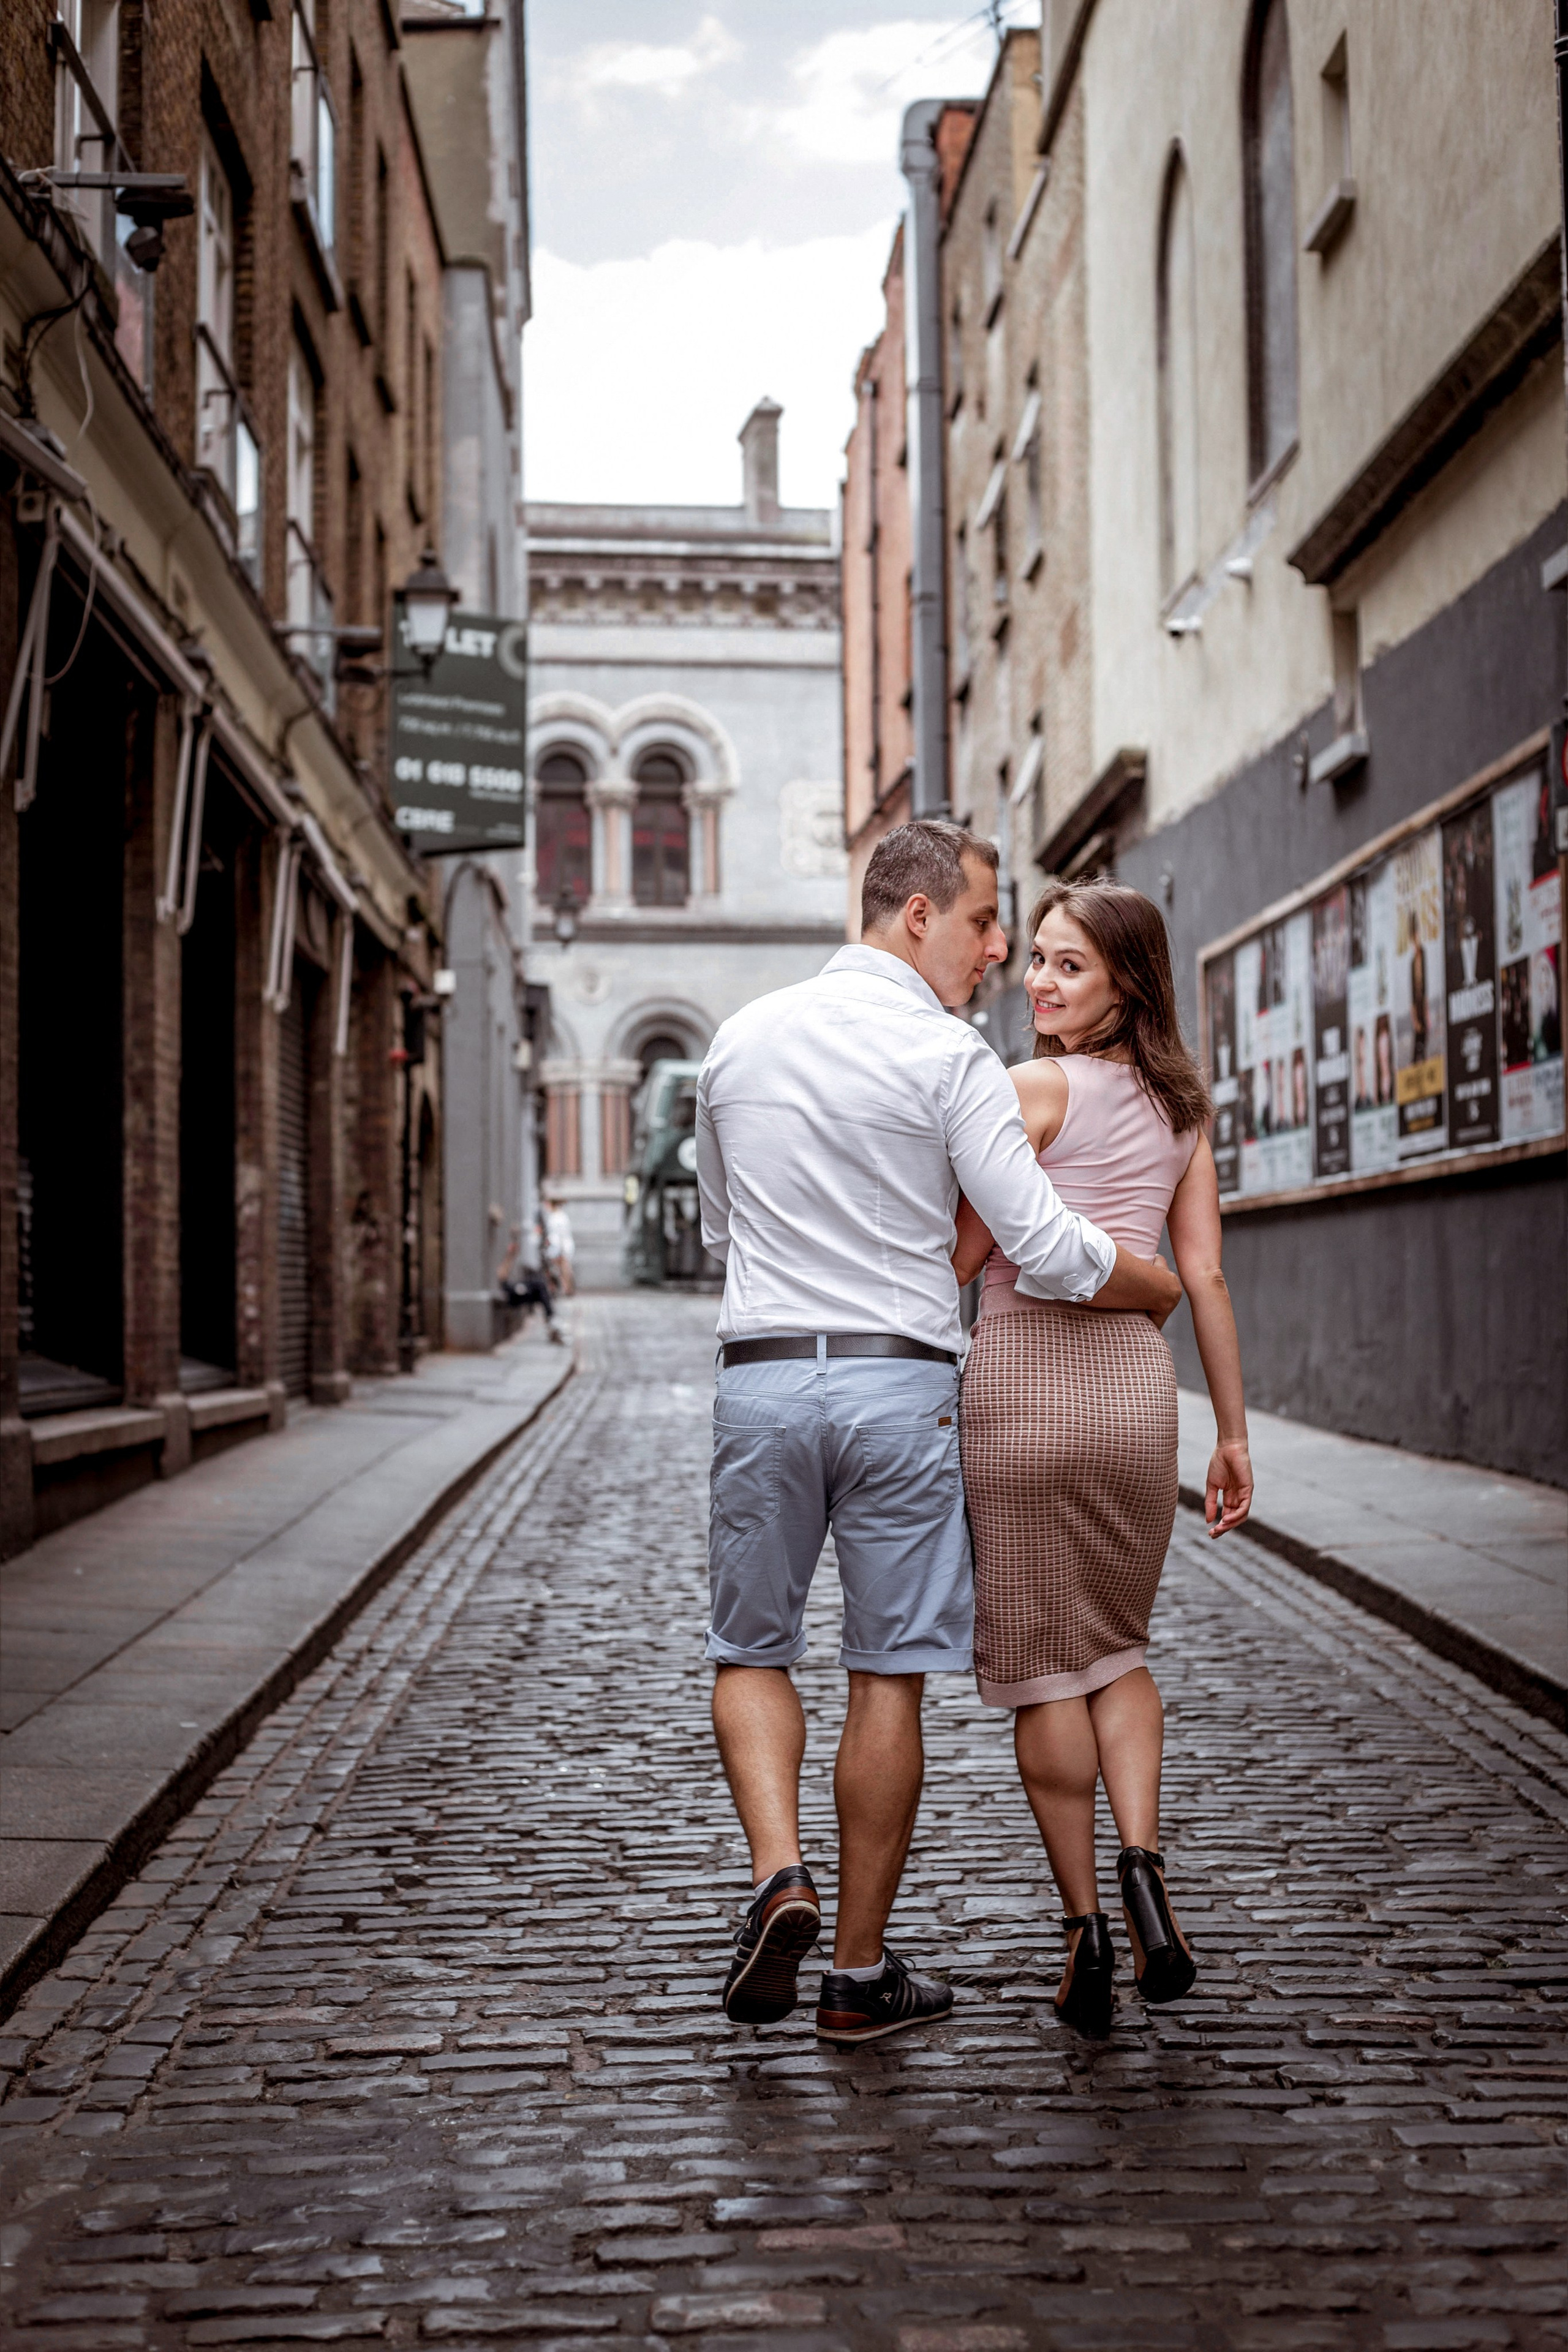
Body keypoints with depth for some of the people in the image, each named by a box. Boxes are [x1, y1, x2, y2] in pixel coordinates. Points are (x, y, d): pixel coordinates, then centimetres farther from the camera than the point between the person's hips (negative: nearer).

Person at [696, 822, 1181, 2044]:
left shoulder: (740, 1039, 9)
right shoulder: (947, 1053, -7)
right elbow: (1046, 1247, -12)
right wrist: (1163, 1289, 6)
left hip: (762, 1377, 3)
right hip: (901, 1382, -3)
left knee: (752, 1650, 16)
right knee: (888, 1678, 5)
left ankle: (780, 1874, -6)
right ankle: (861, 1972, 13)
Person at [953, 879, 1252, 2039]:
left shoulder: (1033, 1090, -9)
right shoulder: (1180, 1101, 8)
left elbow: (958, 1260, -8)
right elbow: (1205, 1276, 7)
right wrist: (1234, 1433, 10)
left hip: (1022, 1384, -5)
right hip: (1136, 1384, 5)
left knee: (1040, 1666, 5)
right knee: (1116, 1648, 20)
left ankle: (1086, 1933, 8)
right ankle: (1144, 1866, -1)